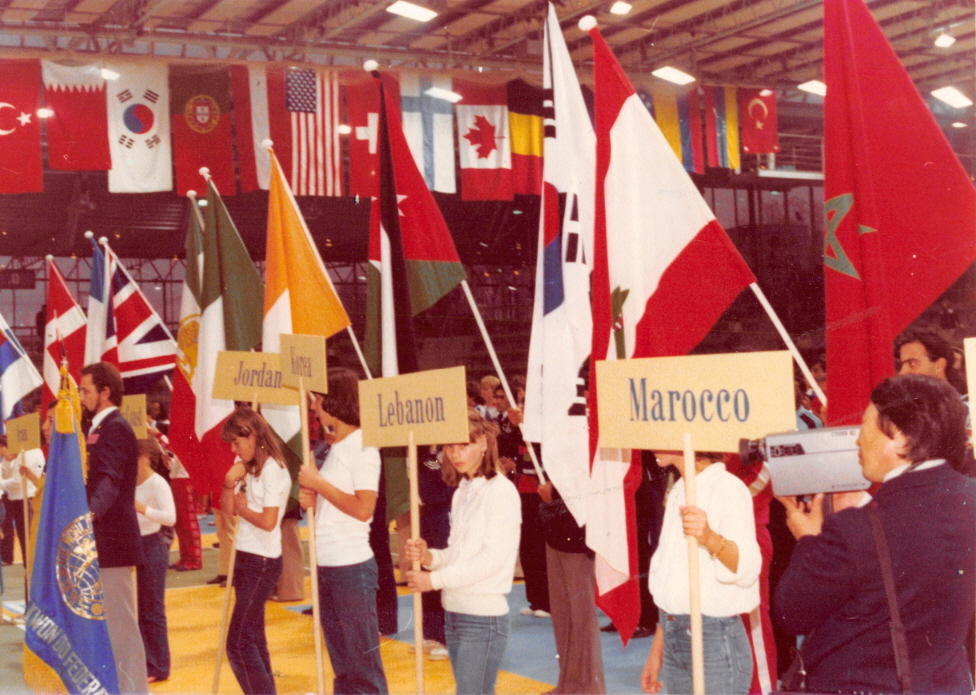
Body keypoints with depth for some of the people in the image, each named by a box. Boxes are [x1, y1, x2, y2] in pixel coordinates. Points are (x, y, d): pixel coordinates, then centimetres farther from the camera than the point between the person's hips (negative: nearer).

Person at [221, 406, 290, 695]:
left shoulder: (273, 469, -16)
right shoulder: (244, 466, 9)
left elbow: (268, 521, -21)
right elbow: (227, 508, 8)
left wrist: (242, 508, -5)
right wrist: (230, 484, -10)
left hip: (262, 562, -9)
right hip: (246, 558, 9)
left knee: (238, 643, -9)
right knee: (252, 637, 16)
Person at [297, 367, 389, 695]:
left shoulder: (362, 445, -12)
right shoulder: (335, 445, 12)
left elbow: (363, 509, -21)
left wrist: (319, 483, -15)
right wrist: (313, 499, 1)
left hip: (352, 567, -9)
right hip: (327, 566, 9)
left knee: (364, 665, -1)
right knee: (341, 663, 16)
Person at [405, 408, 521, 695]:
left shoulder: (500, 491, -11)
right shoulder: (462, 491, 13)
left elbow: (494, 558, -18)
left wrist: (435, 579, -17)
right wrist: (429, 556, -5)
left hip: (483, 617, -8)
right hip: (454, 612, 8)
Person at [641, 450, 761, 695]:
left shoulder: (727, 487, -12)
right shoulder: (679, 491, 13)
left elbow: (747, 569, -25)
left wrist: (710, 538, -44)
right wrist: (657, 649, 19)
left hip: (716, 640, -8)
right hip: (675, 639, 8)